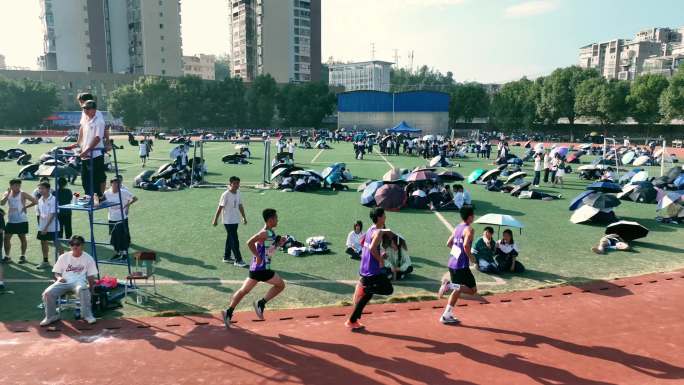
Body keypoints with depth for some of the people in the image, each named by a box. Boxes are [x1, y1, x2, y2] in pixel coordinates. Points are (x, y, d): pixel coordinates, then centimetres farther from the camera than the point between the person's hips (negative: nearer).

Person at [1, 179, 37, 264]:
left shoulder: (23, 194, -6)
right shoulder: (7, 194, 5)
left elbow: (35, 201, -9)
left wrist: (26, 207, -8)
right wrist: (8, 193, -16)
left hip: (21, 220, -4)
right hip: (10, 220, 4)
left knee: (22, 238, 5)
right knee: (6, 238, 4)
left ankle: (23, 256, 15)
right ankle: (7, 256, 15)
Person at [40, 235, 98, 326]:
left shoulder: (88, 258, 7)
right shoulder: (63, 257, 13)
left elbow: (91, 276, 6)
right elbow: (56, 272, 17)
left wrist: (91, 290, -6)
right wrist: (58, 277, -8)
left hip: (79, 281, -3)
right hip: (64, 282, 3)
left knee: (82, 289, -39)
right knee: (48, 293, -23)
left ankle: (87, 314, -27)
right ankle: (51, 316, 1)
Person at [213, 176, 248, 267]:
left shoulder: (238, 193, 6)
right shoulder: (226, 195, -16)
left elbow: (240, 206, 16)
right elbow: (220, 207, -13)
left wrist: (244, 217, 18)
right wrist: (215, 220, -10)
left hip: (236, 220, 7)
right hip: (228, 221, -7)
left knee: (230, 239, 16)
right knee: (235, 241, -7)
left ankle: (227, 257, 28)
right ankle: (238, 260, -2)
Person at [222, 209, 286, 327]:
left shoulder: (270, 233, 12)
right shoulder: (265, 233, -16)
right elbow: (250, 243, -27)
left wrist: (279, 243, 6)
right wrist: (258, 256, -22)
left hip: (256, 268, 9)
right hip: (261, 268, -9)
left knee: (244, 290, 14)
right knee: (280, 284, 3)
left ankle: (229, 312, 16)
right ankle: (261, 303, 4)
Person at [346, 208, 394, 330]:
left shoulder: (370, 229, 12)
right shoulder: (379, 232, -16)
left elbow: (362, 243, 25)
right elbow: (372, 248, -30)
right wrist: (380, 259, -16)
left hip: (365, 268, 9)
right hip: (373, 269, -9)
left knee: (366, 294, 16)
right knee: (388, 289, 0)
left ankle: (352, 321, 19)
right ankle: (364, 287, -9)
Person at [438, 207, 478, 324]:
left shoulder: (457, 228, 13)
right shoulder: (468, 229, -12)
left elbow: (448, 243, 19)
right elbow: (466, 245, -26)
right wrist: (471, 257, -11)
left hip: (452, 264, 9)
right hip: (462, 266, -9)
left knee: (457, 289, 19)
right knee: (472, 290, 3)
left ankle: (446, 316, 19)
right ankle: (449, 285, -14)